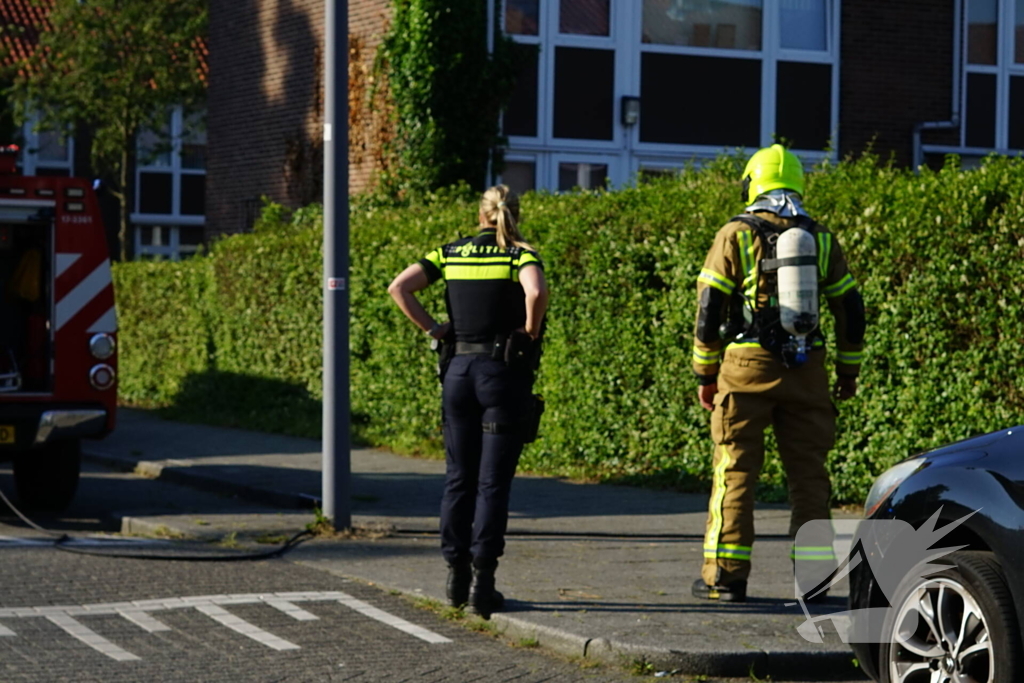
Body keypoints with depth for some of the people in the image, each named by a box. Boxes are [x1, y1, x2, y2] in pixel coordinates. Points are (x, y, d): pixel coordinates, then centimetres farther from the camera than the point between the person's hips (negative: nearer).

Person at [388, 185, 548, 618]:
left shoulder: (451, 252, 7)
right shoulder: (520, 254, -4)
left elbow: (399, 287, -3)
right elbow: (536, 292, -25)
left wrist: (431, 329, 4)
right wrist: (531, 332, -8)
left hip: (459, 370, 4)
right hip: (504, 372, -3)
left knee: (459, 477, 13)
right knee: (493, 481, -1)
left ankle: (456, 577, 17)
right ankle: (482, 582, -3)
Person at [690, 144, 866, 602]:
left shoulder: (736, 235, -2)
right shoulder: (820, 238, 8)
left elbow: (709, 308, -5)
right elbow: (850, 309, 10)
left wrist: (705, 374, 2)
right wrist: (848, 371, 18)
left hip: (747, 367, -3)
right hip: (806, 372, 3)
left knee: (735, 471, 2)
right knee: (808, 471, 8)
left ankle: (726, 575, 0)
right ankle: (812, 574, 6)